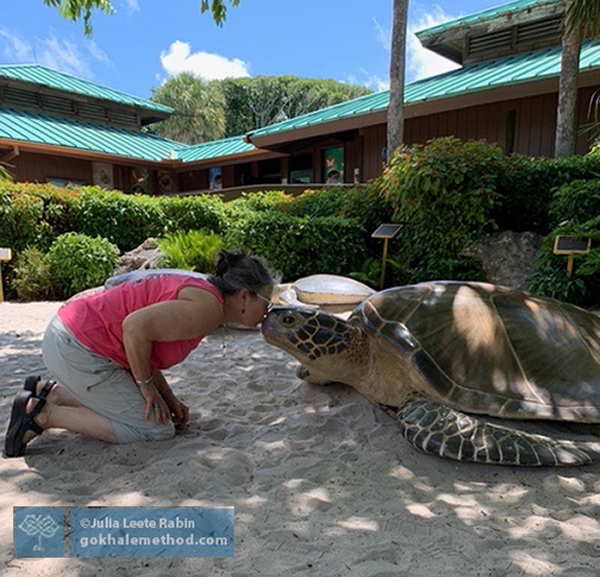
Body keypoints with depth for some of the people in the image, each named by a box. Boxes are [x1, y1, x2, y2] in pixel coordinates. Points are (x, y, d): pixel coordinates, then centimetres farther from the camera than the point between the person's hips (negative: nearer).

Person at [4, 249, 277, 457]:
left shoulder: (199, 289, 12)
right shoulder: (207, 306, -18)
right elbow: (136, 327, -29)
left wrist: (168, 396, 9)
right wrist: (147, 387, -14)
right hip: (78, 349, -10)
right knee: (156, 430, -5)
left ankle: (50, 393, 17)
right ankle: (44, 414, -2)